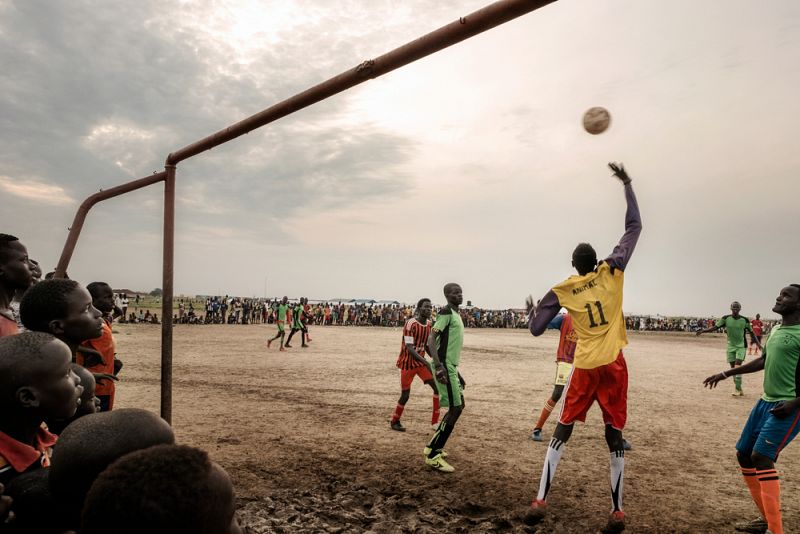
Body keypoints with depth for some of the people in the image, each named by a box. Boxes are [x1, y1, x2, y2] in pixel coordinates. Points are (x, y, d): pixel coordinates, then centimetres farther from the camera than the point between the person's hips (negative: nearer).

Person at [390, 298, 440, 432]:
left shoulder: (429, 324, 2)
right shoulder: (411, 324, -21)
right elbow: (409, 347, -26)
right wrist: (426, 363, -32)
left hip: (421, 361, 7)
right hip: (408, 363, -7)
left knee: (438, 387, -3)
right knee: (405, 395, 0)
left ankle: (435, 422, 8)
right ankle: (394, 422, 24)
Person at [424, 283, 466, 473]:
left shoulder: (456, 314, 17)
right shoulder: (446, 312, -13)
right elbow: (431, 339, -23)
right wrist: (439, 366, -32)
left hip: (451, 366, 10)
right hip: (445, 367, -10)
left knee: (458, 407, 16)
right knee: (455, 409, -8)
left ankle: (433, 446, 26)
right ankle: (433, 455, 1)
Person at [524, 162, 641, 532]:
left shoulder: (561, 291, 0)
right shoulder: (612, 271, 0)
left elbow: (536, 330, 1)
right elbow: (634, 227, 8)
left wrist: (531, 311, 23)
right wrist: (626, 184, 12)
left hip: (584, 368, 0)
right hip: (613, 365, 1)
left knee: (562, 431, 10)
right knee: (614, 436, 8)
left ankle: (540, 501, 5)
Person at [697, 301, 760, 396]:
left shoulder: (745, 320, -7)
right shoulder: (725, 318, -6)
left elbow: (751, 332, 5)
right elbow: (715, 327, -10)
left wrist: (758, 343, 1)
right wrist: (703, 330, -24)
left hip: (741, 346, -2)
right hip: (730, 346, 2)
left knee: (737, 366, -14)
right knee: (733, 368, 5)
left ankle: (737, 389, -11)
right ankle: (738, 389, 17)